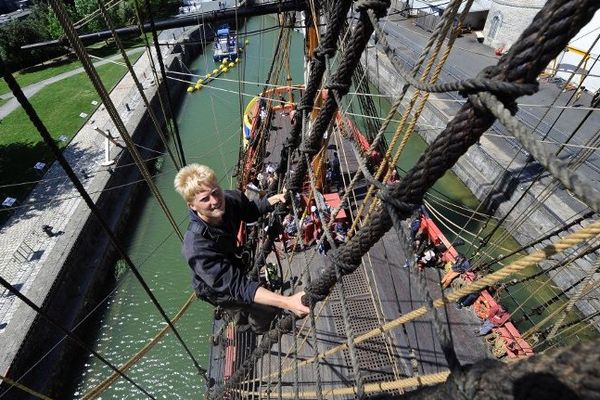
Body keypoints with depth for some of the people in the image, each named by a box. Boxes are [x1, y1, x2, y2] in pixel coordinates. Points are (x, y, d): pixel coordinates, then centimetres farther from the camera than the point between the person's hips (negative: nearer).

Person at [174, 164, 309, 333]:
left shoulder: (229, 199, -26)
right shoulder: (197, 248, -43)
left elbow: (250, 211, -3)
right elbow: (237, 286, -43)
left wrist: (273, 200, -21)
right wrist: (286, 302, -53)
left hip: (233, 262, 5)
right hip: (216, 289, -5)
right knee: (268, 307, 7)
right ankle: (260, 329, 41)